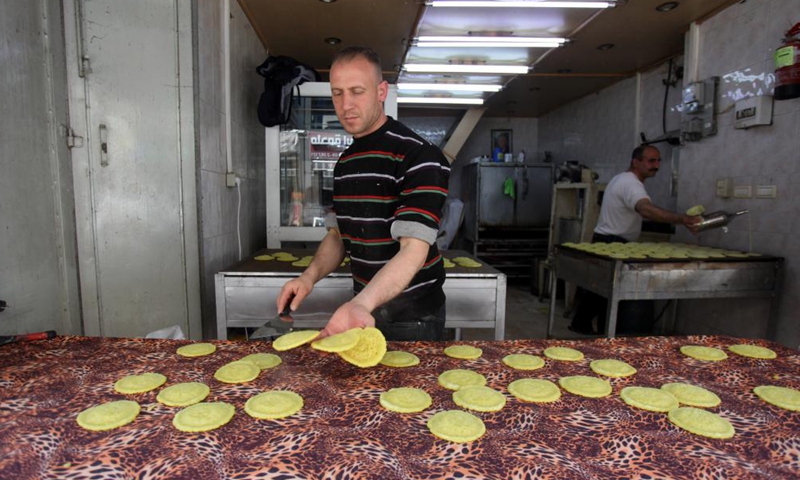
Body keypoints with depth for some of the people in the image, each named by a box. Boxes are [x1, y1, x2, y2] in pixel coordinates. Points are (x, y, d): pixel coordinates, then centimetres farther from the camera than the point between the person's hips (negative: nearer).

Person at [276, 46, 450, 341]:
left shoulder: (419, 157, -20)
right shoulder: (345, 162, 5)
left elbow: (414, 249, -28)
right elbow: (338, 234, 10)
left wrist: (362, 304, -43)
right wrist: (310, 276, -8)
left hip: (412, 315, -6)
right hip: (362, 306, 7)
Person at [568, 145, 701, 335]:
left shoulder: (622, 179, 16)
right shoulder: (631, 184, -18)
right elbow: (647, 210, -37)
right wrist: (682, 219, -47)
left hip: (603, 242, 11)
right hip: (612, 244, -11)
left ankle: (581, 324, 27)